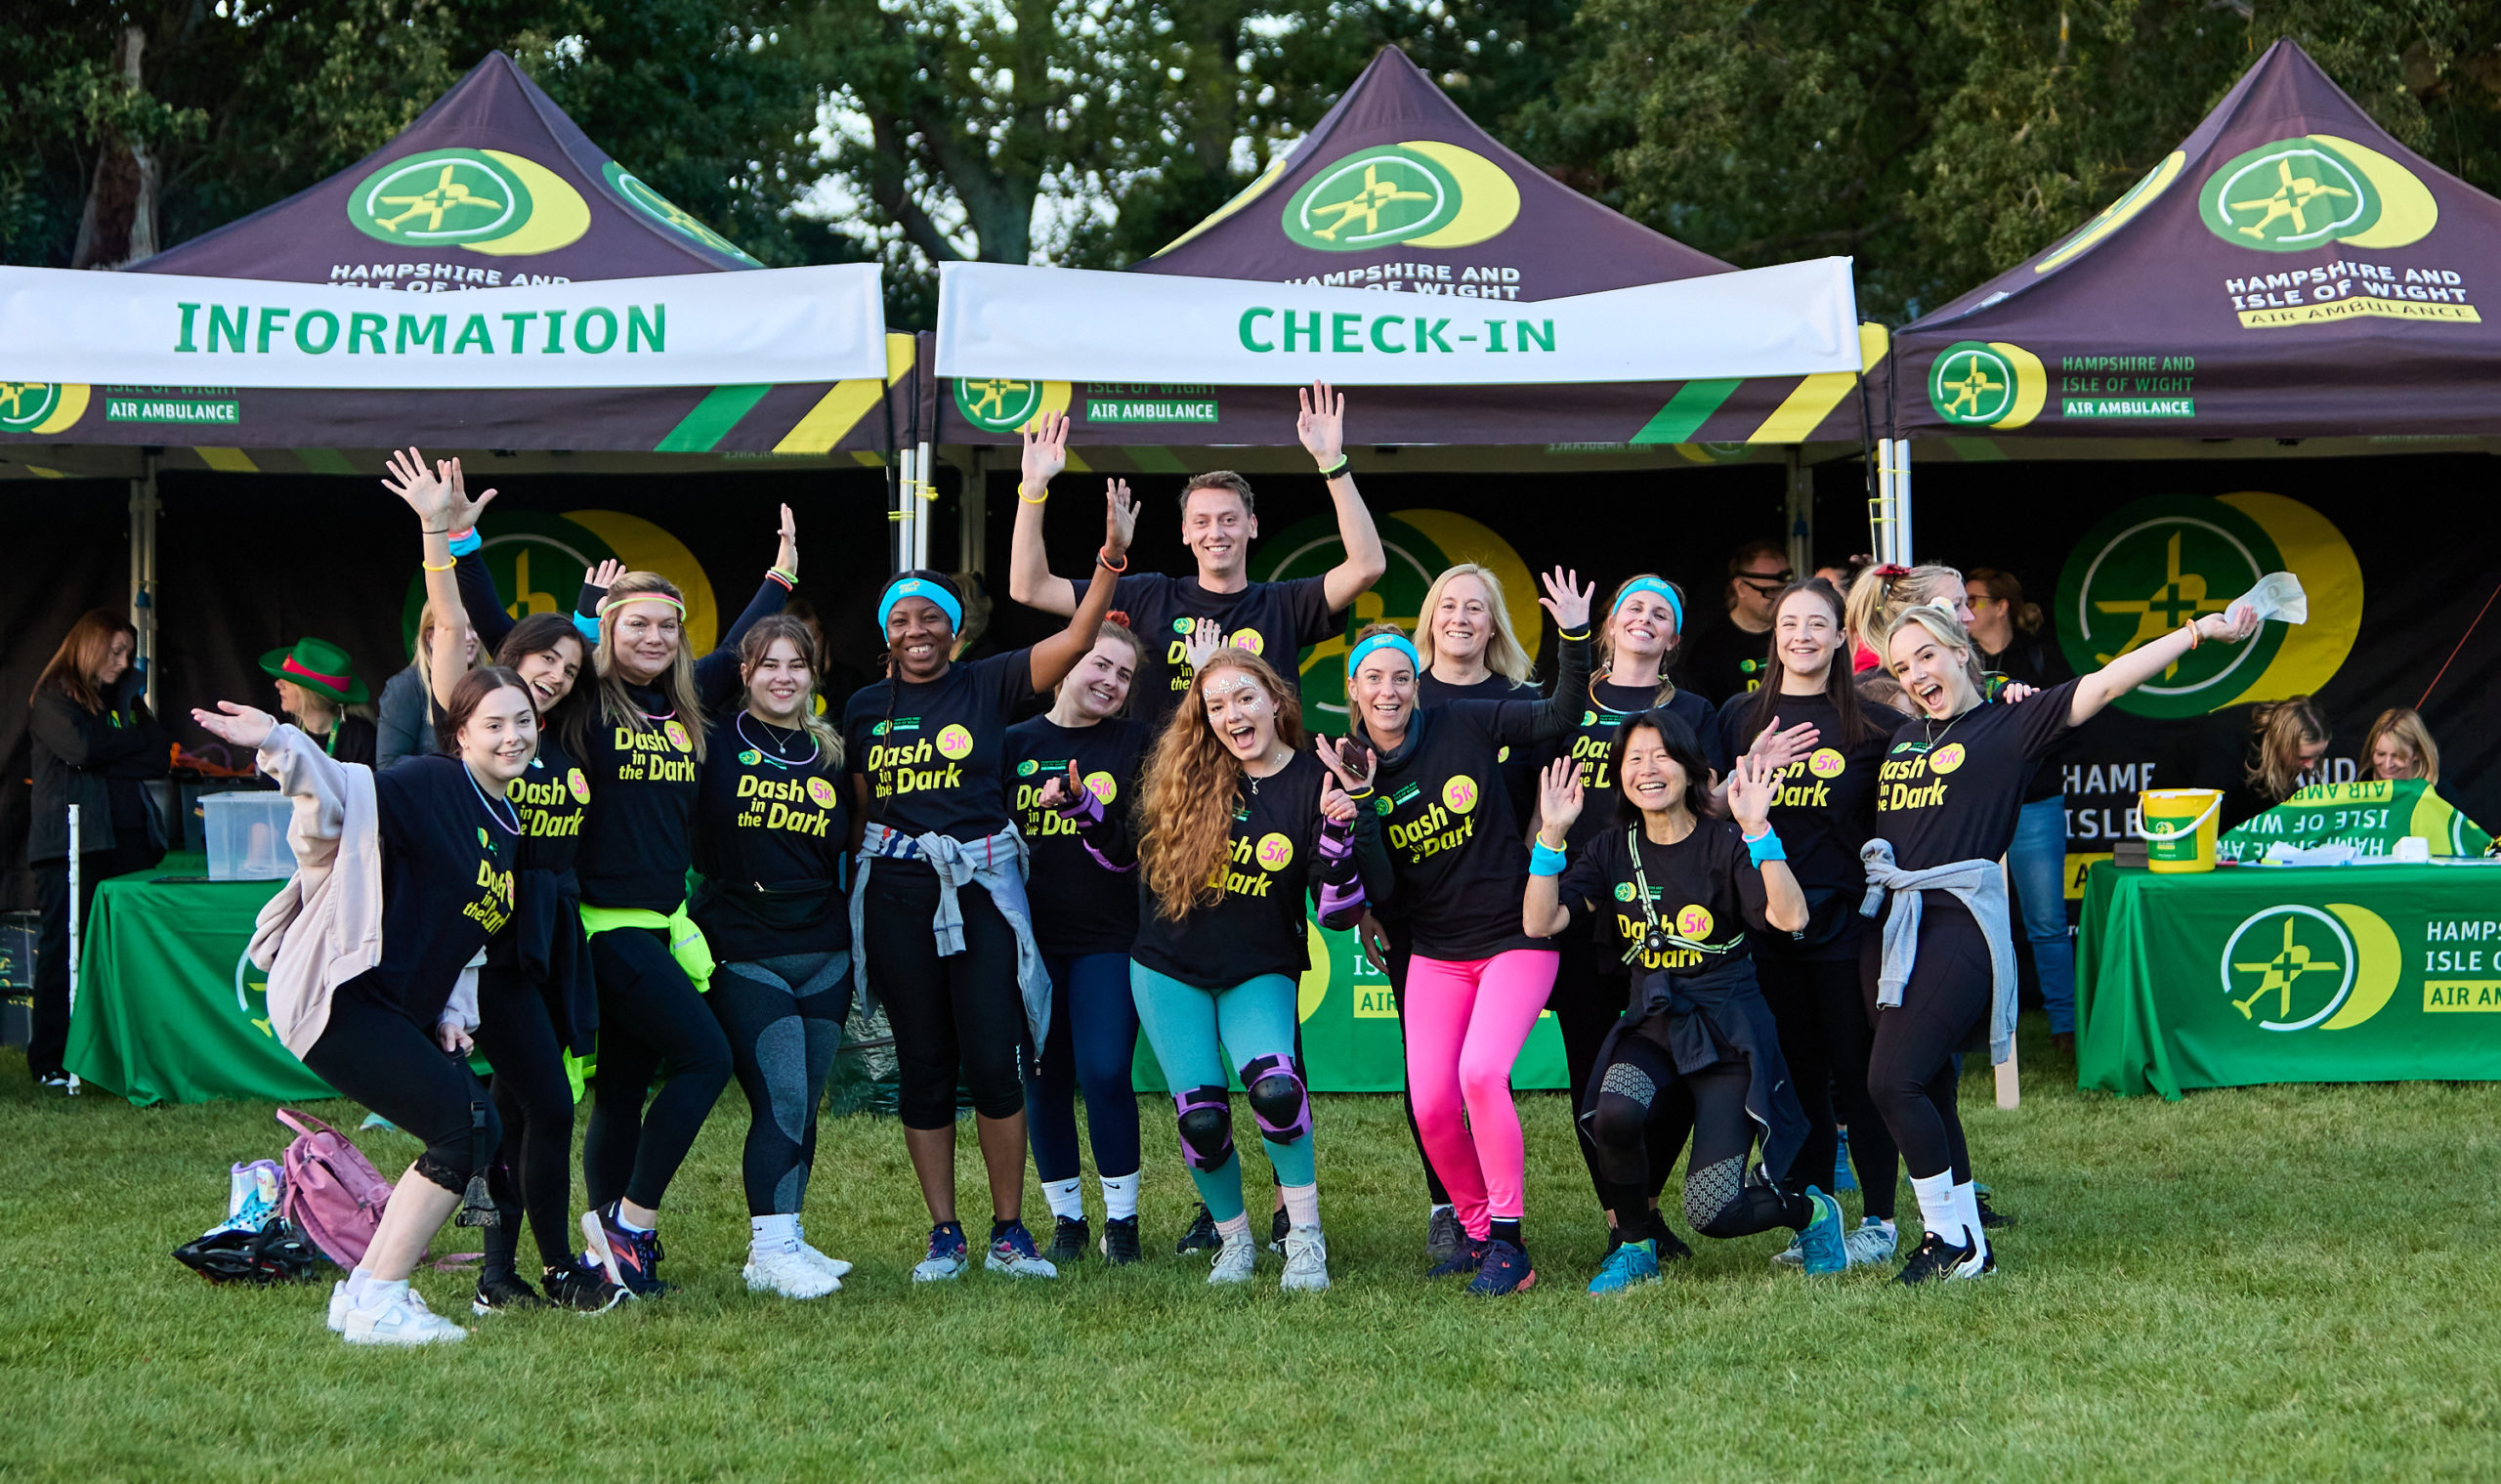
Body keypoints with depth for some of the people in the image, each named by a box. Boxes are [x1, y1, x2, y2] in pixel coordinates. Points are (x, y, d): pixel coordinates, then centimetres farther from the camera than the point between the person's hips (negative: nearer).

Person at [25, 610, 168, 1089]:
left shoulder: (123, 699, 22)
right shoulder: (52, 700, 4)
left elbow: (158, 760, 12)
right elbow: (82, 746, -13)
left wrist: (106, 759, -4)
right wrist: (137, 737, 2)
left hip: (126, 837, 6)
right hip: (72, 842, -5)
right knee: (64, 947, -8)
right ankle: (50, 1063, -5)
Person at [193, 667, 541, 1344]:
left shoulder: (508, 829, 17)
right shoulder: (433, 786, -10)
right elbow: (346, 791, -26)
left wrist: (454, 1011, 8)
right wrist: (280, 743, -45)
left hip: (405, 1009, 10)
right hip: (340, 998, -10)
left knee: (479, 1133, 8)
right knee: (467, 1129, -13)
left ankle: (364, 1292, 16)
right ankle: (376, 1305, -6)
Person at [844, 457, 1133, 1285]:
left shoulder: (988, 687, 3)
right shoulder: (866, 709, 10)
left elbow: (1076, 640, -9)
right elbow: (858, 813, 16)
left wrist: (1112, 557, -21)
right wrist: (858, 898, 9)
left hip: (982, 885, -2)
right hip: (897, 892, 2)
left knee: (993, 1062, -8)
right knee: (924, 1068, 5)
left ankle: (1010, 1231, 4)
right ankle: (945, 1235, 12)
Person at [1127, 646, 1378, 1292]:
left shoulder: (1320, 782, -6)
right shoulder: (1186, 776, 0)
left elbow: (1339, 912, -10)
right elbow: (1134, 850, 16)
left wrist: (1338, 828, -24)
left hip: (1258, 975, -2)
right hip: (1170, 972, 2)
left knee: (1274, 1088, -27)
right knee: (1201, 1118, -4)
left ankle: (1305, 1238, -11)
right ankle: (1233, 1240, 21)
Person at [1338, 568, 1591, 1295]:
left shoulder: (1464, 726, -6)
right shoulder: (1353, 773, 0)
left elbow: (1559, 716, -11)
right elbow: (1379, 895, -5)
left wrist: (1576, 638, -24)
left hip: (1515, 936, -4)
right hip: (1434, 953, 4)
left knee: (1482, 1071, -24)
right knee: (1431, 1106, -5)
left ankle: (1509, 1245, -15)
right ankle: (1477, 1230, 20)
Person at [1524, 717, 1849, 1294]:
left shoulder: (1725, 845, -6)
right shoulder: (1612, 850, 5)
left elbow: (1791, 918, -22)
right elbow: (1539, 922, -5)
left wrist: (1757, 829, -28)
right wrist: (1552, 834, -13)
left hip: (1728, 1031, -3)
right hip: (1651, 1026, 3)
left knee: (1712, 1212, -15)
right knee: (1615, 1113, -33)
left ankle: (1809, 1209, 20)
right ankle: (1634, 1247, -6)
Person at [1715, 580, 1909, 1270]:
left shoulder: (1869, 723, 1)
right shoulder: (1740, 718, 9)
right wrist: (1750, 773, -9)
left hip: (1847, 921, -3)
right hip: (1770, 922, 3)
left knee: (1857, 1075, -1)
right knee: (1798, 1076, 8)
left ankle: (1878, 1220, 8)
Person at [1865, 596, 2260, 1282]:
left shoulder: (2009, 724, 3)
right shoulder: (1903, 736, 20)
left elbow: (2104, 685, -5)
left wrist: (2198, 631, -12)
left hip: (1960, 918, -6)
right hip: (1890, 923, 7)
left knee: (1894, 1081, -16)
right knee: (1927, 1093, 8)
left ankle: (1954, 1243, -5)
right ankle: (1964, 1237, 18)